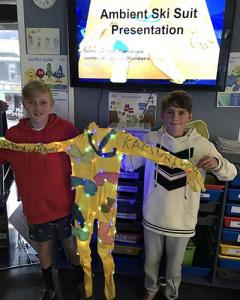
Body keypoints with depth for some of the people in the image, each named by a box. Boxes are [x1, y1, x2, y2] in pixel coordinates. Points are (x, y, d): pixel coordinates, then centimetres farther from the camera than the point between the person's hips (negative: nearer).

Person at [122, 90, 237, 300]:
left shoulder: (202, 144, -12)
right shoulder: (151, 139, -9)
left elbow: (230, 174, -4)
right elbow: (129, 165, 1)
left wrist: (217, 163, -26)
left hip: (182, 220, -1)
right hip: (153, 216, 1)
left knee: (174, 266, 22)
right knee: (151, 260, 24)